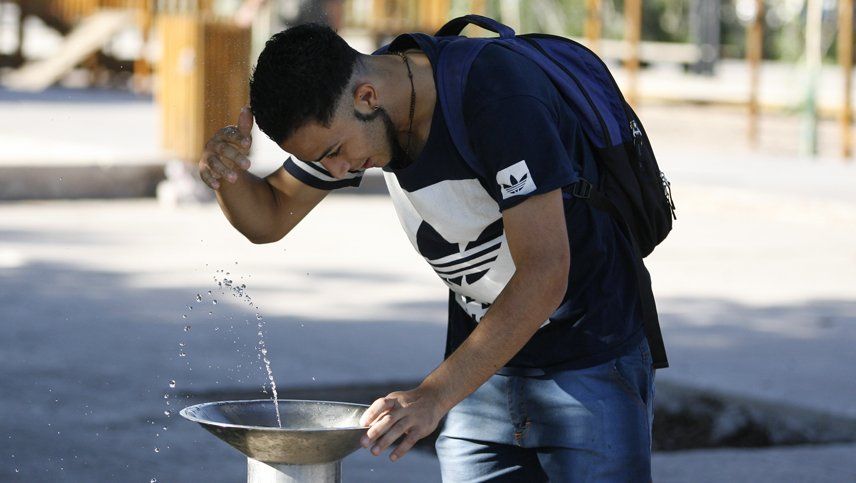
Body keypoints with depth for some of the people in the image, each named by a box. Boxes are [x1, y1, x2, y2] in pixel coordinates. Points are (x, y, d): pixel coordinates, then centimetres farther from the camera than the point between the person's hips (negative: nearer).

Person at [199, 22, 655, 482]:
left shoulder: (501, 100, -29)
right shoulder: (337, 116, -5)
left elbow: (544, 275, -33)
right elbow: (268, 220, 6)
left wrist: (434, 396, -36)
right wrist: (227, 172, -18)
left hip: (590, 368, -6)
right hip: (485, 363, 6)